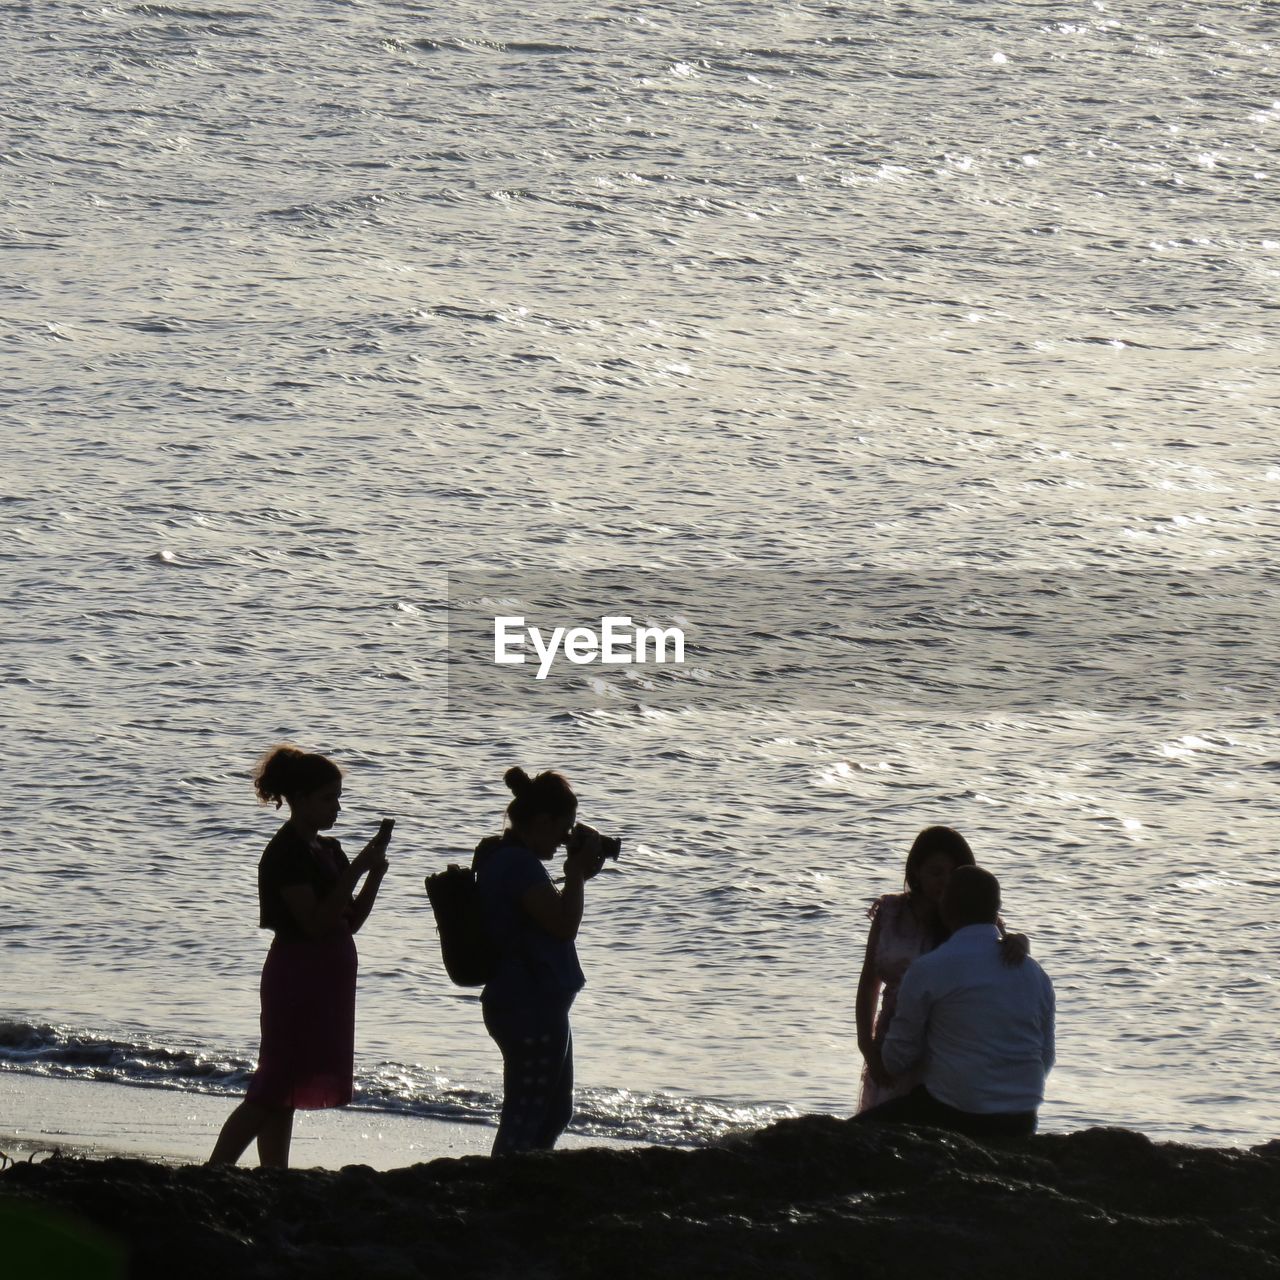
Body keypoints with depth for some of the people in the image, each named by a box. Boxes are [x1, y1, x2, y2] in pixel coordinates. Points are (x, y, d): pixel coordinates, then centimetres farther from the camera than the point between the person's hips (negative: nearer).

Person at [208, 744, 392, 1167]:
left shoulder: (326, 850, 14)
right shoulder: (286, 853, -14)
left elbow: (350, 922, 14)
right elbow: (315, 922, -21)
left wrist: (374, 874, 0)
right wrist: (357, 871, -21)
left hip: (326, 978, 9)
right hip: (297, 974, -9)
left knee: (284, 1092, 9)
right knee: (273, 1089, -11)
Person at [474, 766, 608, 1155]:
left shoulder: (501, 858, 13)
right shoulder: (520, 865, -20)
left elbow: (554, 920, 22)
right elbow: (564, 924, -22)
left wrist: (577, 873, 10)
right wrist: (576, 872, -11)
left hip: (531, 1006, 11)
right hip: (531, 1009, -11)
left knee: (556, 1110, 19)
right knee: (524, 1121, -6)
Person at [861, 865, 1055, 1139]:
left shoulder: (928, 970, -7)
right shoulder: (1036, 975, 8)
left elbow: (897, 1058, 0)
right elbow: (1045, 1058, 16)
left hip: (950, 1116, -6)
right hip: (1019, 1127, 6)